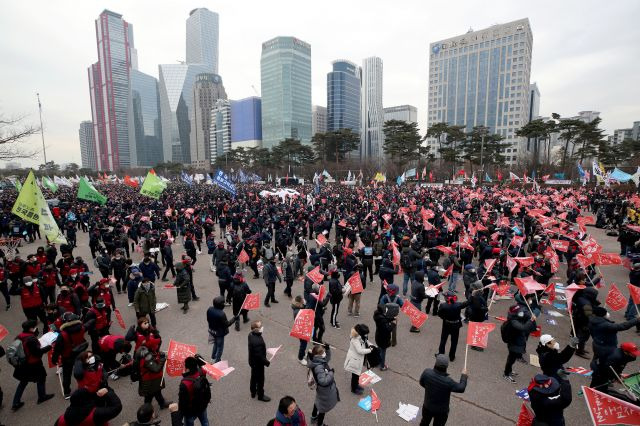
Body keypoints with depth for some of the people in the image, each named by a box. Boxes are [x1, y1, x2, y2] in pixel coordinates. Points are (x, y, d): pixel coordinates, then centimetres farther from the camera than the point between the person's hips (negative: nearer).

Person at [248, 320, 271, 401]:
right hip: (258, 363, -8)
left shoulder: (251, 334, -13)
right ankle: (260, 395, 37)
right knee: (260, 379, 15)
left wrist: (264, 349, 7)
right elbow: (259, 356, -31)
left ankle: (253, 392, 49)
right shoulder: (257, 342, -40)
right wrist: (267, 362, -17)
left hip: (253, 361, 8)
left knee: (254, 377, 28)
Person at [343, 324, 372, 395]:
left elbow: (365, 342, 13)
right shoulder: (355, 339, -31)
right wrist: (369, 350, -23)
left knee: (358, 373, 25)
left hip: (359, 358, 9)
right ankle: (354, 389, 27)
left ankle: (356, 384, 45)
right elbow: (360, 351, -33)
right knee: (355, 374, 7)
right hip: (355, 359, -9)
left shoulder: (361, 337, -4)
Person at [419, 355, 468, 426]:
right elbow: (461, 388, -17)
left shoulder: (427, 372, -29)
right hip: (441, 411, -2)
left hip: (427, 407, 2)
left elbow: (422, 383, -9)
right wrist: (464, 375, -1)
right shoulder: (448, 382, -38)